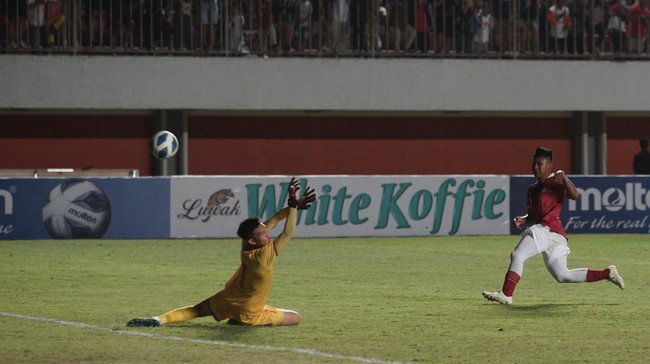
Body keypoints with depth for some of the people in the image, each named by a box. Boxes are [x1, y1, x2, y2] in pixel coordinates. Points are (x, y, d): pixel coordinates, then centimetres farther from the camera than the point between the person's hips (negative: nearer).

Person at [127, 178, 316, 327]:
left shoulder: (246, 246, -11)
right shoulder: (264, 256, -30)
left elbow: (269, 223, -6)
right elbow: (288, 233, -31)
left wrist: (293, 206, -14)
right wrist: (294, 205, -28)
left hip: (226, 300, 6)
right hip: (249, 313, -6)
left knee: (194, 310, 20)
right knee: (294, 318, 3)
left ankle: (159, 320, -7)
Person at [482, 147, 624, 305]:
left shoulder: (556, 182, -2)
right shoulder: (532, 189, 24)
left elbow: (575, 196, -18)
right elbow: (533, 215, 29)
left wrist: (564, 179, -31)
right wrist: (522, 220, 8)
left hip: (549, 230, -10)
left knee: (517, 255, -18)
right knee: (562, 276, 10)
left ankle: (506, 294, -24)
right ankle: (607, 273, 14)